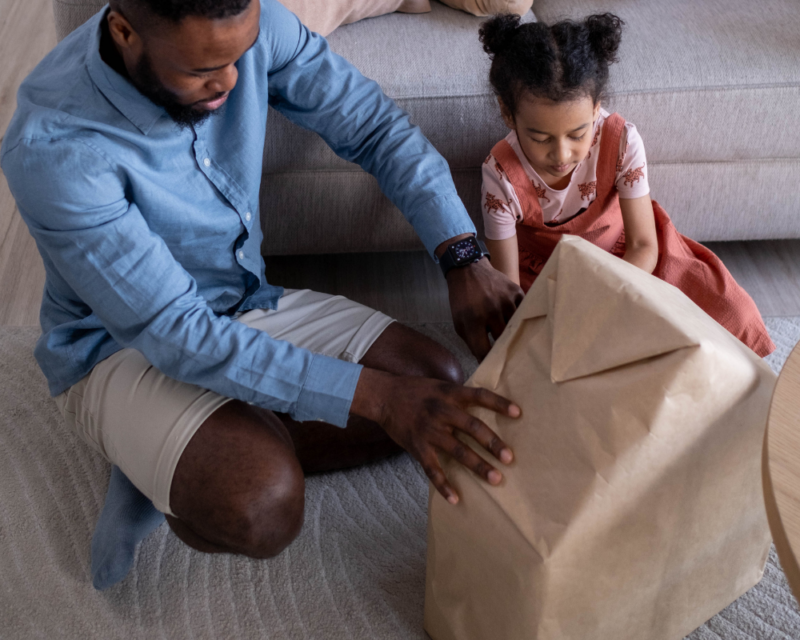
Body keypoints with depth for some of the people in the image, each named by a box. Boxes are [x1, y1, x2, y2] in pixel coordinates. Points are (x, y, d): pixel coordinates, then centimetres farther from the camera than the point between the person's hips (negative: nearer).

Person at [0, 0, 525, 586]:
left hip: (247, 304, 7)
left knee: (437, 383, -8)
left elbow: (372, 124, -8)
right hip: (121, 345, -7)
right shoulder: (52, 148, -31)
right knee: (263, 507, -34)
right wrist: (371, 394, -37)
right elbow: (173, 333, -31)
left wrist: (464, 257, -24)